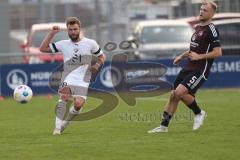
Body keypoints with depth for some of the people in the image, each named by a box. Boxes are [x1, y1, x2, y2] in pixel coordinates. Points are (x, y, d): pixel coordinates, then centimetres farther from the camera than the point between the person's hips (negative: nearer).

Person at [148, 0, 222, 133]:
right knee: (173, 95, 4)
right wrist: (182, 56, 19)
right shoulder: (198, 27, 16)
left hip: (200, 71, -8)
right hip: (188, 68, 8)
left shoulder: (211, 30, -12)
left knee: (180, 92, -22)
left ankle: (199, 113, 2)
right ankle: (163, 126, 12)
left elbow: (218, 52, -18)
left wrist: (199, 56, -20)